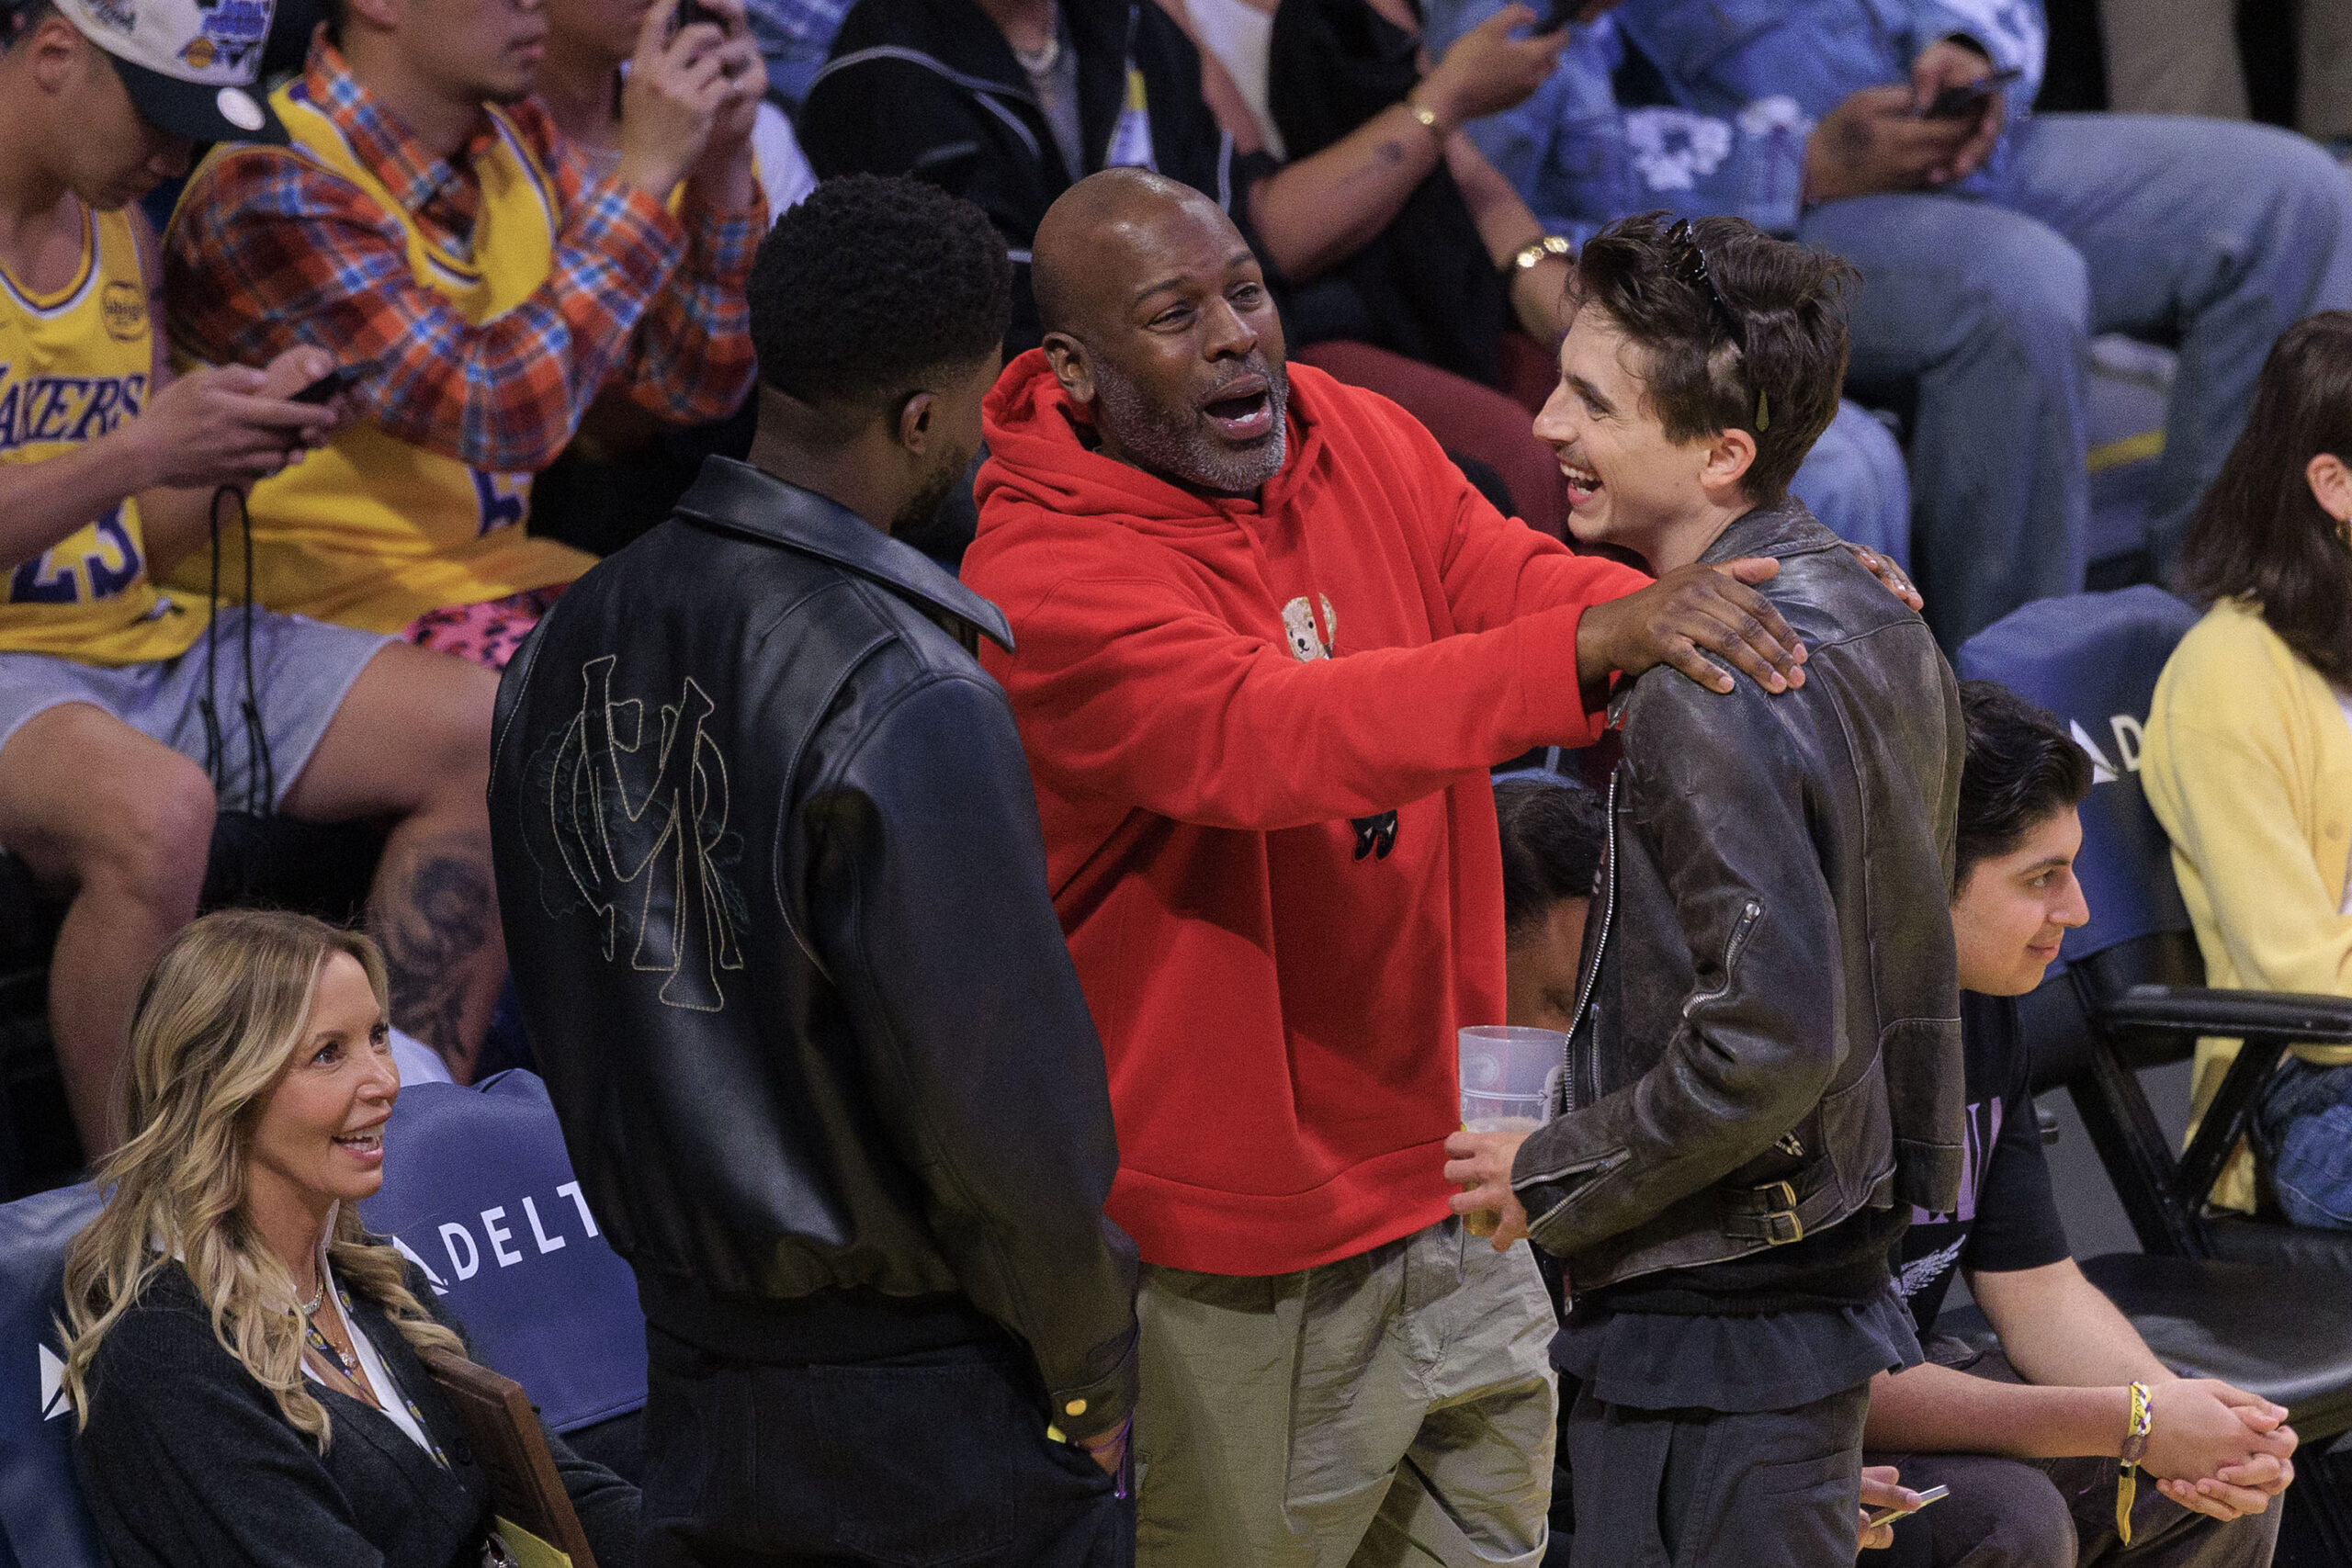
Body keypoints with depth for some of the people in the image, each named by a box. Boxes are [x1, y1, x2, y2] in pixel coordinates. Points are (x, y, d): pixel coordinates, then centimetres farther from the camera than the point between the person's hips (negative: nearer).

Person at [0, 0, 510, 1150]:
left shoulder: (119, 229, 14)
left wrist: (245, 439, -3)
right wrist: (141, 452, -21)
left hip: (140, 643, 9)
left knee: (488, 737, -5)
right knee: (156, 806, -39)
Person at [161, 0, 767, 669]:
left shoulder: (516, 134, 6)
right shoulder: (268, 192, -18)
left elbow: (695, 387, 7)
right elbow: (504, 417, -28)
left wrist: (722, 162, -8)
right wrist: (644, 174, -25)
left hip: (501, 567, 8)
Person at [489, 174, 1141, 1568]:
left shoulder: (571, 646, 1)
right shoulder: (910, 702, -23)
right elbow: (994, 1083, -21)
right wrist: (1089, 1365, -8)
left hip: (697, 1376, 7)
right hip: (947, 1402, -7)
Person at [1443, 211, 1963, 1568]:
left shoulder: (1710, 689, -23)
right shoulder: (1880, 617, 8)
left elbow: (1771, 1036, -26)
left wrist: (1554, 1176, -14)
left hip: (1712, 1327, -10)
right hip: (1843, 1278, 10)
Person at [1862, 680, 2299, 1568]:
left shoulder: (1980, 1012, 3)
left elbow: (2038, 1289, 5)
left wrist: (2176, 1411, -16)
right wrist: (2134, 1423, -26)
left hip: (1899, 1383, 9)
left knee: (2238, 1471, 1)